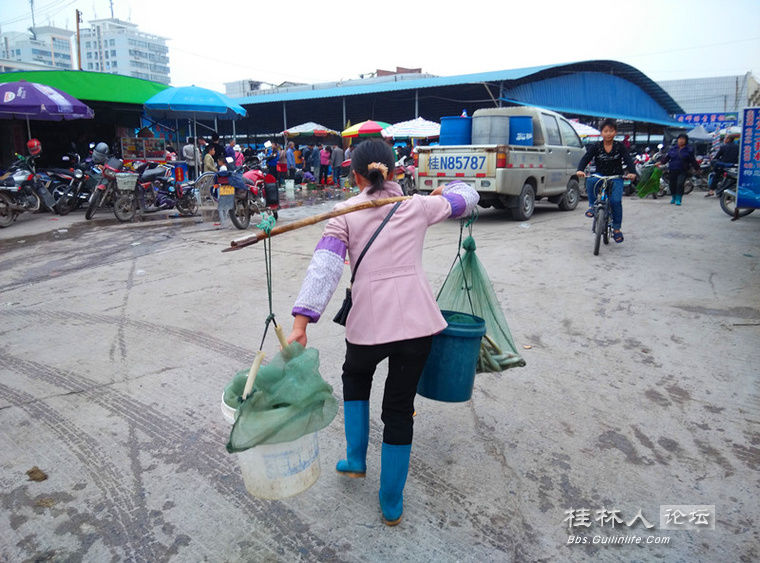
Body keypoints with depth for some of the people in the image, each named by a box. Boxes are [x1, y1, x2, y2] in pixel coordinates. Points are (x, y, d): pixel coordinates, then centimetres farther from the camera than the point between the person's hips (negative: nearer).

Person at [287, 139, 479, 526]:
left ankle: (356, 460, 36)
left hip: (369, 322, -1)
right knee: (400, 409, 14)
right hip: (418, 320, 1)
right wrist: (443, 191, 45)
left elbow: (324, 268, -12)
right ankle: (392, 504, 26)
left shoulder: (345, 213, 2)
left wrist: (300, 324, -17)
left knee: (355, 377, 32)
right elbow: (468, 198, 24)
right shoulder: (418, 205, 7)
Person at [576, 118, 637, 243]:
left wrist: (632, 172, -32)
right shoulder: (596, 146, -2)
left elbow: (628, 160, -11)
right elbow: (586, 158, -14)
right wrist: (580, 170, -35)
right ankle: (592, 205, -15)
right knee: (590, 180, -36)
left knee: (616, 200, -19)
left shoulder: (620, 146, -1)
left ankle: (616, 228, -1)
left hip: (616, 178, 0)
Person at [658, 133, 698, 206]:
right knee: (672, 184, 8)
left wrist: (697, 168, 7)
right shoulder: (672, 149, 8)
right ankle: (673, 198, 32)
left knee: (680, 184, -18)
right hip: (672, 171, 3)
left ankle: (678, 199, -10)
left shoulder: (689, 150, 3)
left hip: (683, 172, -3)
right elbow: (666, 157, 9)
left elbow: (693, 161, 7)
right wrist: (661, 162, -3)